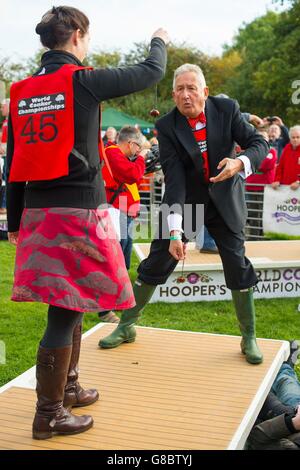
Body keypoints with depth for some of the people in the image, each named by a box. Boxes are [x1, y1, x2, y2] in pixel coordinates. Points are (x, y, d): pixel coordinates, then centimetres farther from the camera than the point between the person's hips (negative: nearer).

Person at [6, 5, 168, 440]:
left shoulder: (21, 92, 10)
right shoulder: (82, 81, -8)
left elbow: (14, 165, 12)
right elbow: (151, 72, 3)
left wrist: (15, 223, 18)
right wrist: (160, 41, 25)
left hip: (37, 212, 7)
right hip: (78, 211, -7)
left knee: (68, 305, 19)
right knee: (66, 310, 0)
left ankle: (67, 388, 34)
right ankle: (49, 415, 10)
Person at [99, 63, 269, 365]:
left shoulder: (226, 109, -11)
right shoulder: (167, 127, -15)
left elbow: (258, 143, -6)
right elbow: (174, 179, -21)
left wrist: (240, 162, -30)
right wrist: (174, 231, -29)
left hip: (223, 198, 1)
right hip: (183, 200, 0)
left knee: (237, 265, -2)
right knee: (156, 263, 1)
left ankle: (249, 337, 16)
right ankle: (126, 326, 19)